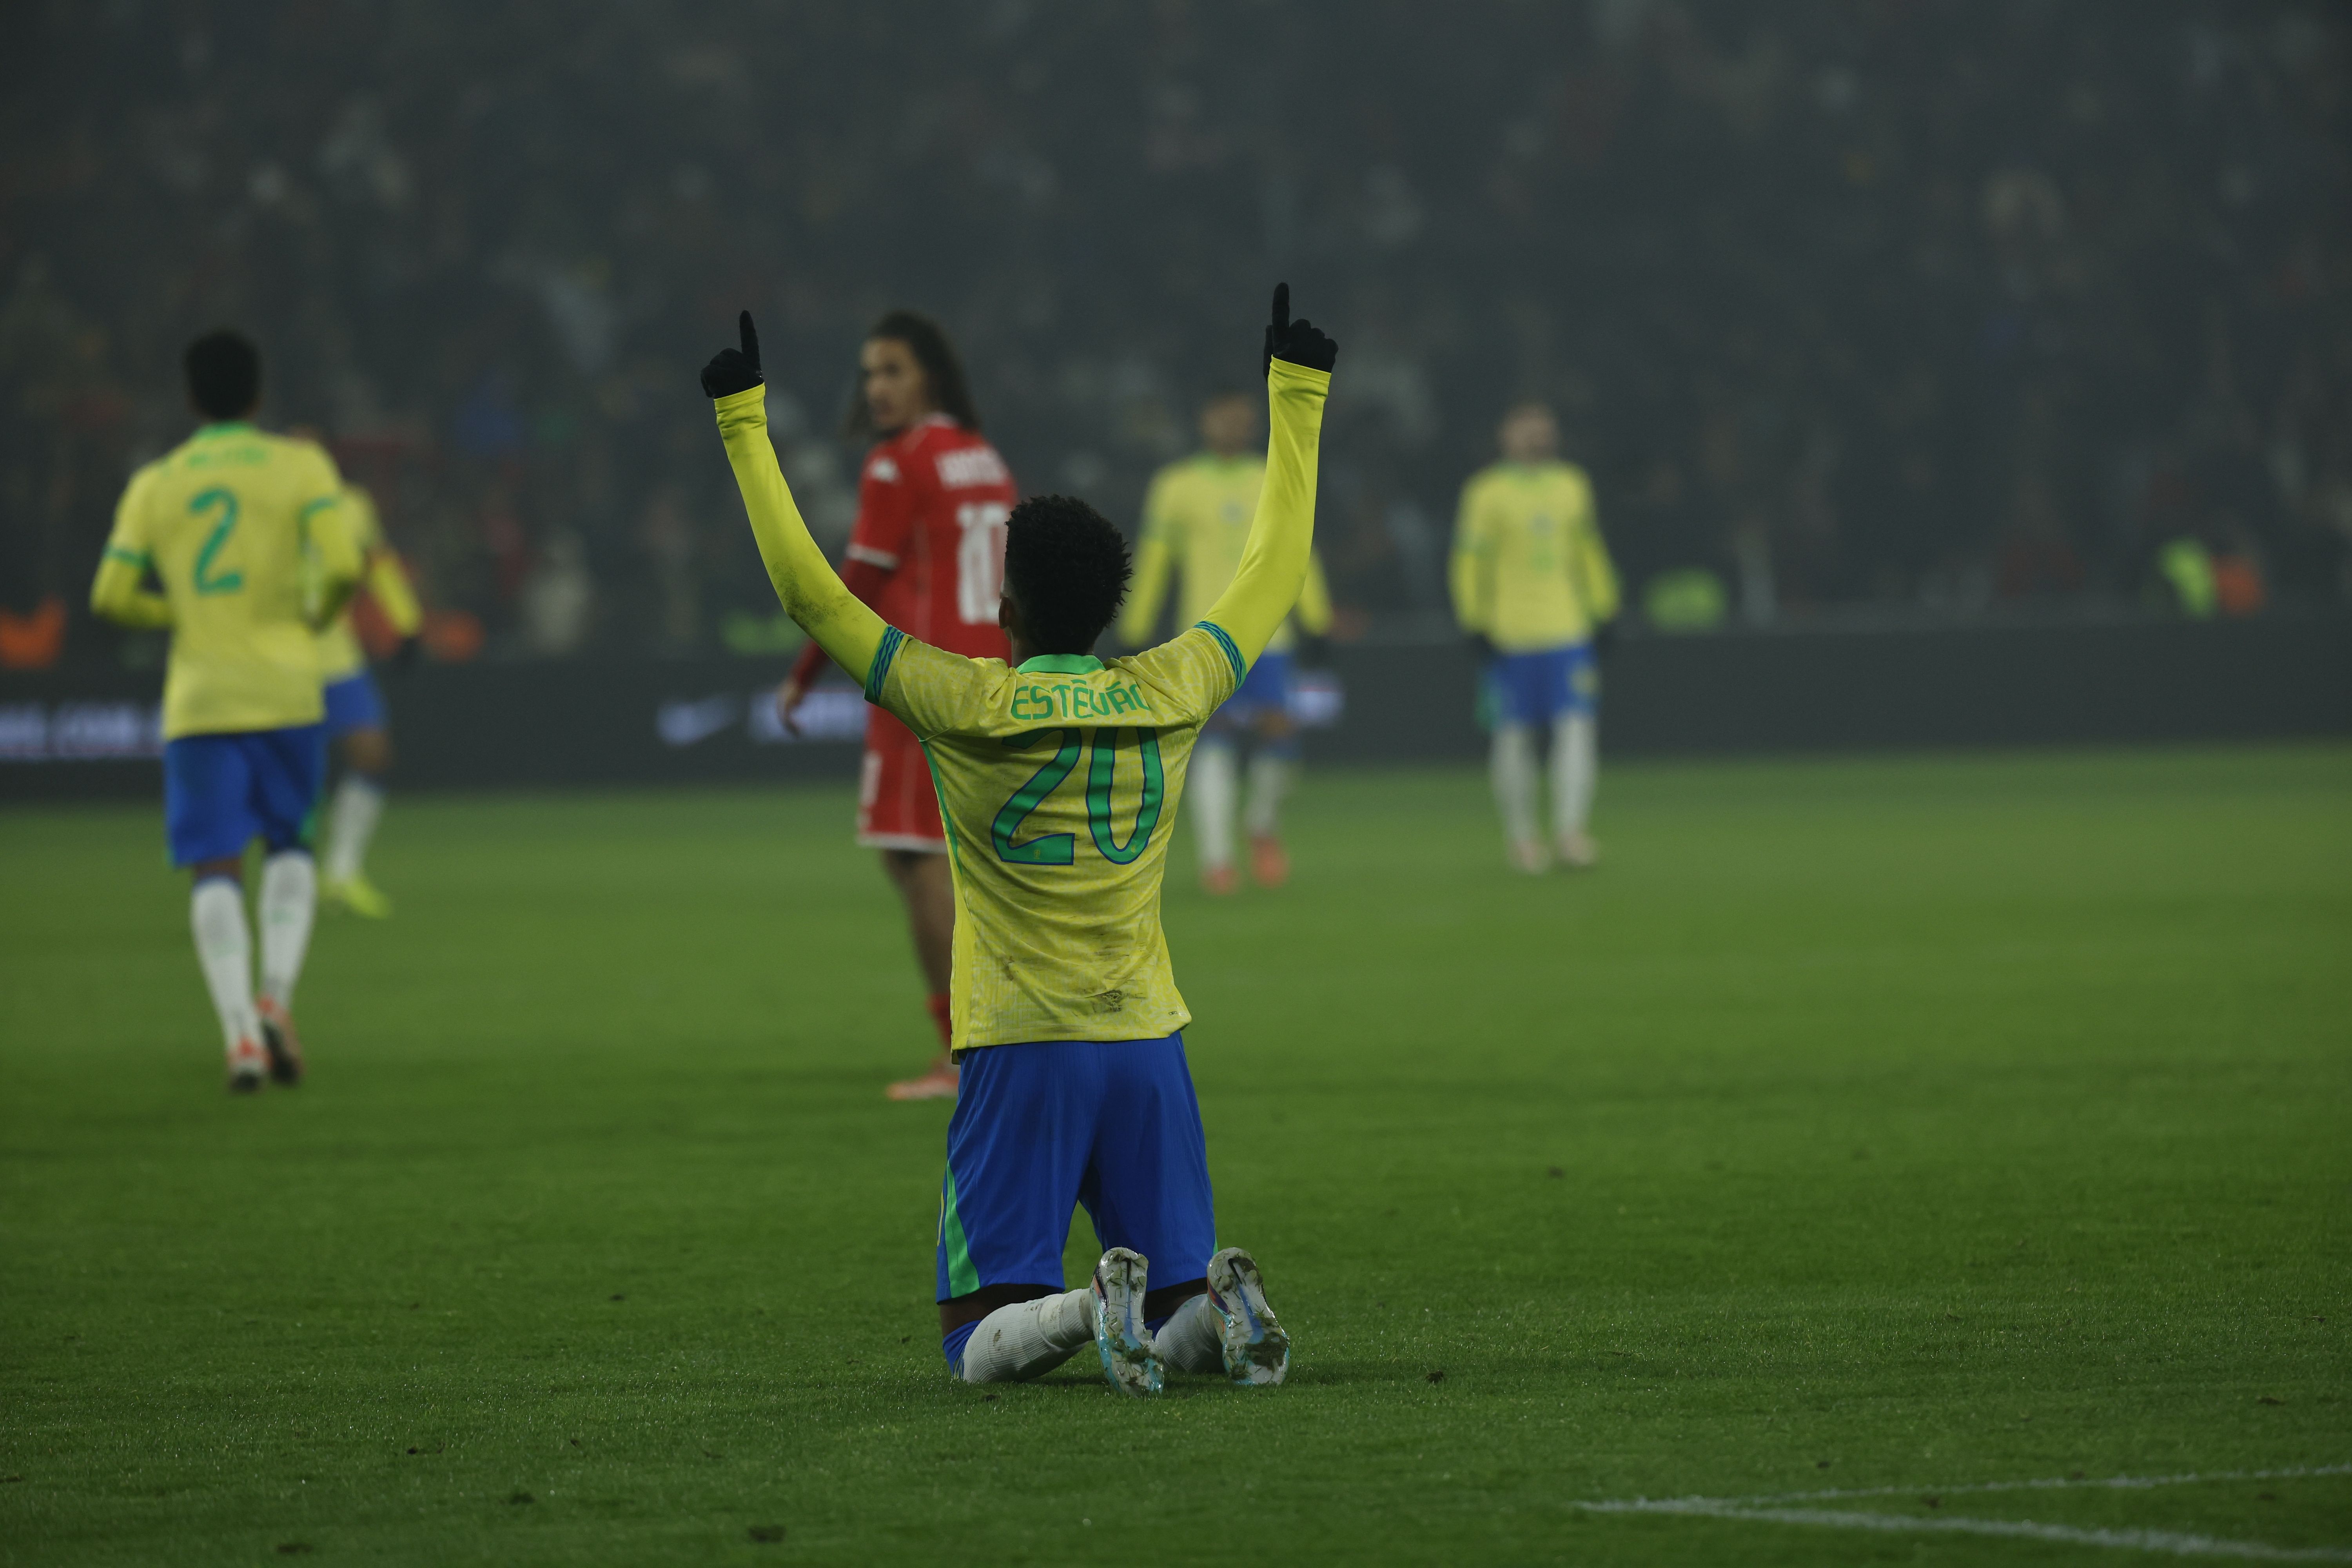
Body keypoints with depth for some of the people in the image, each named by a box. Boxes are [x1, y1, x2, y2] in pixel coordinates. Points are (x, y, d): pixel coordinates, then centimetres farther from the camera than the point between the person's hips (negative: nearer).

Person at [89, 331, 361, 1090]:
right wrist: (314, 620, 10)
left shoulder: (155, 485, 7)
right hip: (286, 689, 0)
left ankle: (240, 1032, -16)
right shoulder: (301, 466, 1)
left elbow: (111, 597, 3)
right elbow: (342, 567, -11)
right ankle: (276, 996, -4)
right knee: (290, 846, 17)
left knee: (214, 870, 0)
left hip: (198, 700, 0)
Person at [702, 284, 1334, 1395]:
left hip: (1021, 1051, -3)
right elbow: (1275, 569, 17)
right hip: (1148, 1043, 3)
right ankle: (1219, 1305, -25)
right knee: (1188, 1331, 9)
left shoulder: (970, 710, -6)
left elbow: (809, 593, -3)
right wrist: (1297, 393, 26)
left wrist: (743, 420, 3)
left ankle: (1091, 1310, -32)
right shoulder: (1169, 698, 3)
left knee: (984, 1348, -1)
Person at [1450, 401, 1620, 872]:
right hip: (1510, 635, -3)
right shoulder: (1487, 492, -2)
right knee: (1514, 736, 2)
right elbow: (1470, 561, -3)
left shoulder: (1572, 485, 13)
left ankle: (1570, 830, -12)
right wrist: (1477, 626, -7)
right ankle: (1521, 838, 12)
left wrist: (1602, 616, 18)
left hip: (1569, 632, 3)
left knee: (1577, 727, -10)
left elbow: (1590, 552, 22)